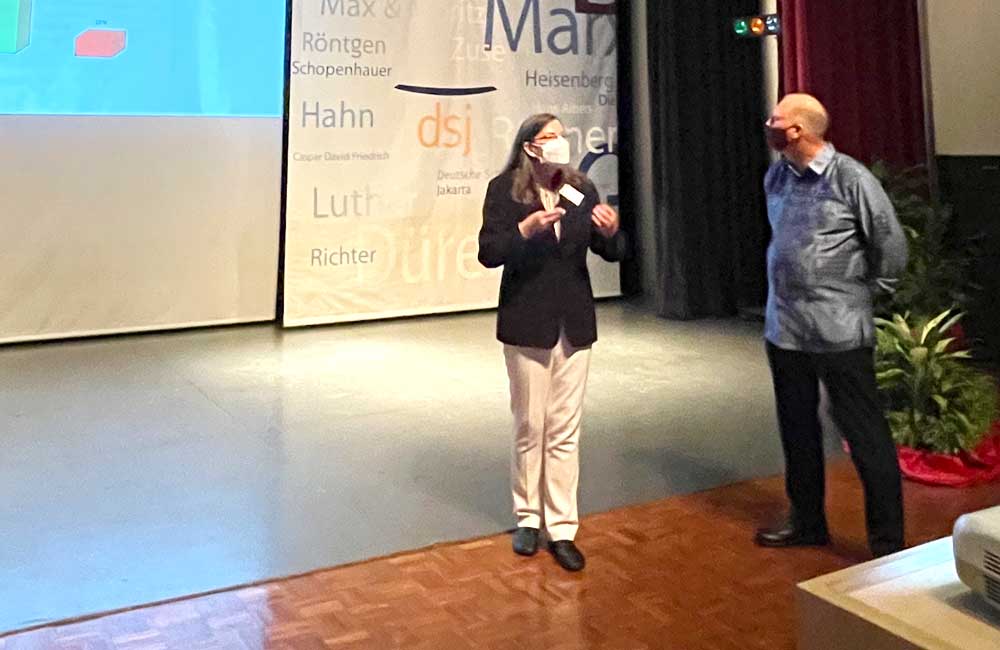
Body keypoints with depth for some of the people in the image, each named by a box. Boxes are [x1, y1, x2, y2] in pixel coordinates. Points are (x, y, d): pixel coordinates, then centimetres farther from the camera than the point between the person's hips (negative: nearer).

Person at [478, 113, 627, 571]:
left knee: (565, 432, 6)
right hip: (527, 324, -2)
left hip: (574, 324, 3)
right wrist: (524, 229, -28)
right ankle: (528, 518, 27)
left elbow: (611, 254, 4)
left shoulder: (582, 189, 1)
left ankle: (562, 528, 14)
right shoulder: (504, 189, -7)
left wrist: (611, 231, -18)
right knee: (529, 429, 10)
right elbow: (488, 253, -13)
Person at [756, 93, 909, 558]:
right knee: (798, 430, 17)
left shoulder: (852, 179, -13)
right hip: (784, 328, 7)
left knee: (865, 434, 0)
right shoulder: (776, 177, 6)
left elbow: (891, 245, -6)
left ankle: (887, 542, 11)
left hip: (839, 331, -7)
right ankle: (807, 521, 34)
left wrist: (867, 290, 3)